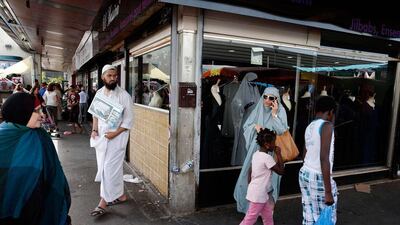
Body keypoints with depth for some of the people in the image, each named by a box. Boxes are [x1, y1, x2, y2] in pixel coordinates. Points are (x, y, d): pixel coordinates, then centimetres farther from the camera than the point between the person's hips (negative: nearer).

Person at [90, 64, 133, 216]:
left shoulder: (123, 95, -12)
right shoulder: (99, 93, 7)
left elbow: (129, 119, -13)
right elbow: (95, 112, 15)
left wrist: (115, 133, -19)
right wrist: (94, 130, 2)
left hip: (116, 137, -6)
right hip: (101, 136, 7)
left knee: (109, 168, -4)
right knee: (107, 167, 13)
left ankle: (104, 201, 9)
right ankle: (119, 195, 29)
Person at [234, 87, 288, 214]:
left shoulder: (280, 111, -4)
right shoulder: (258, 109, 6)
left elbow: (282, 131, -14)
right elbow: (246, 126, 9)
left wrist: (274, 114, -17)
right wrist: (255, 126, -11)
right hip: (256, 149, 4)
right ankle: (249, 204, 25)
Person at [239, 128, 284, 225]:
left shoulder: (256, 154, 5)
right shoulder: (267, 157, -21)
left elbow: (250, 172, 10)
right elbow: (281, 171, -15)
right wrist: (278, 154, -10)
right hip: (259, 194, -9)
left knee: (268, 217, 19)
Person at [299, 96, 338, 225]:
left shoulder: (309, 127, 9)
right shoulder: (327, 126, -14)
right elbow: (324, 158, -22)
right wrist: (328, 191, -21)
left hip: (305, 174, 7)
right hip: (319, 178, -7)